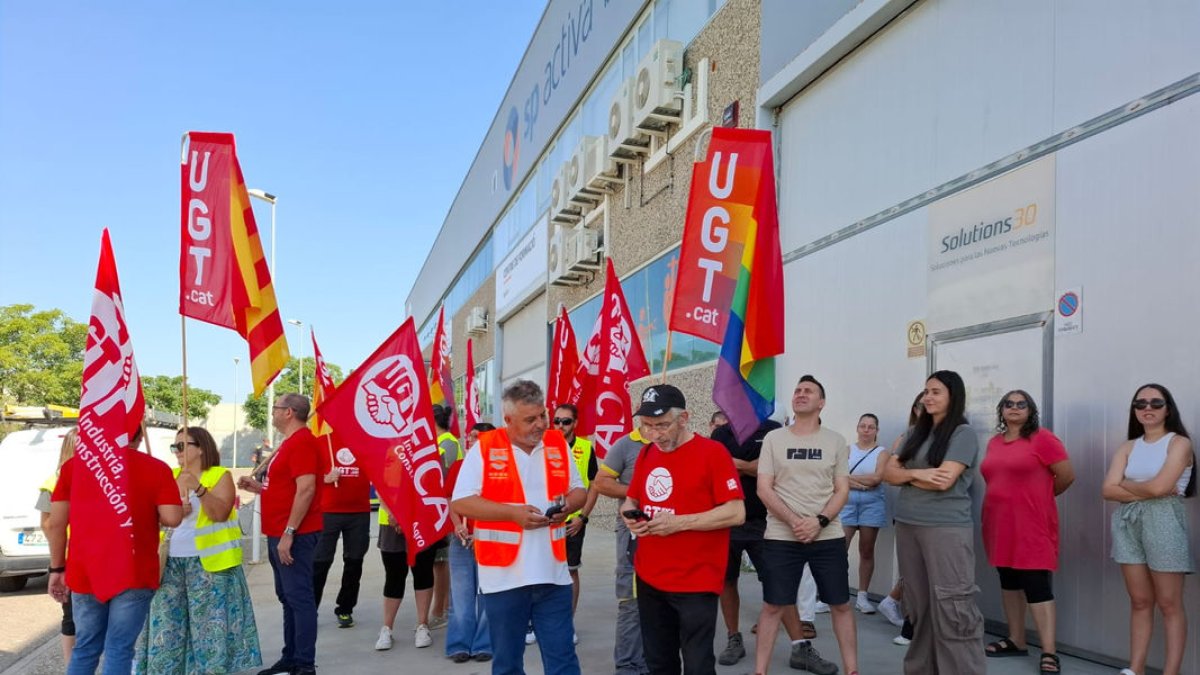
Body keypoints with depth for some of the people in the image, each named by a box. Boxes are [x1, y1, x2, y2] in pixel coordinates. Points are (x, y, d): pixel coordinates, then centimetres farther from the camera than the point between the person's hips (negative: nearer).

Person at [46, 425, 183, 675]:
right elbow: (172, 518, -12)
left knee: (85, 648, 17)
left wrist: (57, 569, 10)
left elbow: (55, 523, 2)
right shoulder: (155, 468, -4)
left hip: (84, 573, 3)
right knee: (119, 649, 3)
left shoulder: (74, 465, 4)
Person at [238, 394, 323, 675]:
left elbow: (306, 489, -23)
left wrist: (289, 533, -24)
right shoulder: (290, 442, 18)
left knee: (299, 597, -7)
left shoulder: (302, 442, -15)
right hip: (280, 534, 11)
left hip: (294, 535, -11)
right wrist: (257, 487, 14)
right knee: (287, 597, 15)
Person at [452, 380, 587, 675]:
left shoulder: (558, 443, 5)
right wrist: (513, 512, -19)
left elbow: (578, 490, 14)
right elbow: (461, 503, -10)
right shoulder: (485, 447, -7)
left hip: (553, 573, 3)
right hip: (503, 575, -2)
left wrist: (568, 504, -10)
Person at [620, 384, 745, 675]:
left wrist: (679, 522, -21)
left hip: (695, 582, -6)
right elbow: (631, 500, 20)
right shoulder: (646, 454, 9)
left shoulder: (712, 452, -11)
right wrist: (630, 516, -4)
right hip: (649, 579, 6)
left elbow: (736, 513, -15)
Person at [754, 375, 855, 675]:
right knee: (773, 606, 4)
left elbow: (842, 490, 2)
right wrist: (794, 521, -14)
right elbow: (764, 489, -2)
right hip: (781, 537, -1)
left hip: (828, 537, 1)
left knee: (841, 605, 8)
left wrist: (819, 521, -14)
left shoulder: (835, 440, 5)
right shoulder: (774, 439, 2)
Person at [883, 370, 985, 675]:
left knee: (951, 608, -8)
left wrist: (906, 475, -2)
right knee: (918, 606, 12)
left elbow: (944, 480, -15)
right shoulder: (915, 432, 14)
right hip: (907, 526, 7)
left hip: (946, 528, -6)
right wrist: (918, 473, -11)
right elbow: (889, 472, 7)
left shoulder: (963, 433, -4)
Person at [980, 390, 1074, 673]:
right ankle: (1016, 641, 25)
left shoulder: (1042, 439, -8)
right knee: (1009, 582, 14)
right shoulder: (994, 443, 11)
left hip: (1031, 525, -7)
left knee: (1036, 585, -8)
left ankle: (1049, 652, -3)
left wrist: (1039, 496, 7)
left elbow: (1067, 476, -6)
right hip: (1000, 524, 7)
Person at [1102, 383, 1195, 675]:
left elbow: (1158, 487, -15)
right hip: (1127, 522, 5)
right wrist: (1145, 491, -10)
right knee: (1140, 601, 8)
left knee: (1169, 604, 0)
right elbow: (1108, 490, 1)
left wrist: (1125, 485, 1)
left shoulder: (1179, 443, -2)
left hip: (1163, 520, -5)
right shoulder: (1128, 447, 12)